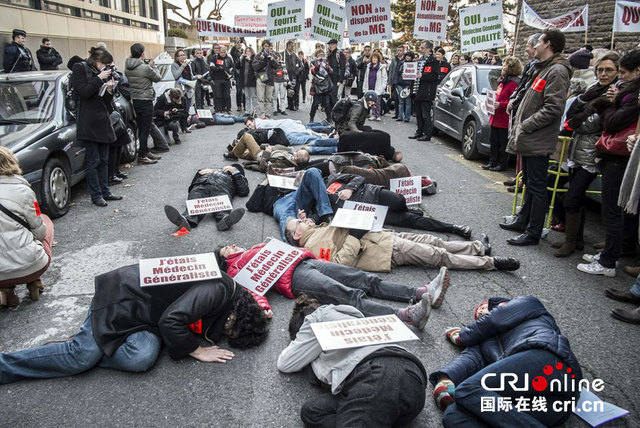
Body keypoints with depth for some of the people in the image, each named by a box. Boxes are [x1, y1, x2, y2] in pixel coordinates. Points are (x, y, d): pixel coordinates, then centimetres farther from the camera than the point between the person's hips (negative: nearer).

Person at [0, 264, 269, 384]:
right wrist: (197, 351, -17)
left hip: (146, 317, 8)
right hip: (123, 296, -8)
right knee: (82, 357, -15)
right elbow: (171, 321, -30)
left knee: (142, 358, -19)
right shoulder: (219, 291, -27)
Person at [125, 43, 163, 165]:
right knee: (145, 129, -1)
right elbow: (158, 77, -5)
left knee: (141, 128, 16)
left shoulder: (127, 67, 4)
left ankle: (145, 151, 26)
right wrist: (152, 65, 9)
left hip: (133, 100, 8)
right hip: (145, 101, -8)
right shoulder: (145, 68, -18)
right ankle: (141, 156, 2)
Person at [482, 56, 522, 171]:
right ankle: (492, 162, 23)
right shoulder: (502, 80, 15)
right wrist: (493, 103, 10)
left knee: (503, 143, 1)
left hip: (504, 120, -9)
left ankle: (502, 164, 10)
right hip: (495, 118, 9)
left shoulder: (513, 83, -15)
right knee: (494, 142, 14)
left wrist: (500, 105, -26)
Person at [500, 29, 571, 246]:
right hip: (530, 139, 10)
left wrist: (526, 126, -18)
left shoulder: (557, 71, -14)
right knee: (529, 183, 19)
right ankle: (523, 221, 32)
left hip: (539, 141, -10)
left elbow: (553, 108, -23)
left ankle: (533, 233, 3)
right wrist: (519, 124, 13)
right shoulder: (544, 68, 18)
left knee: (537, 187, -4)